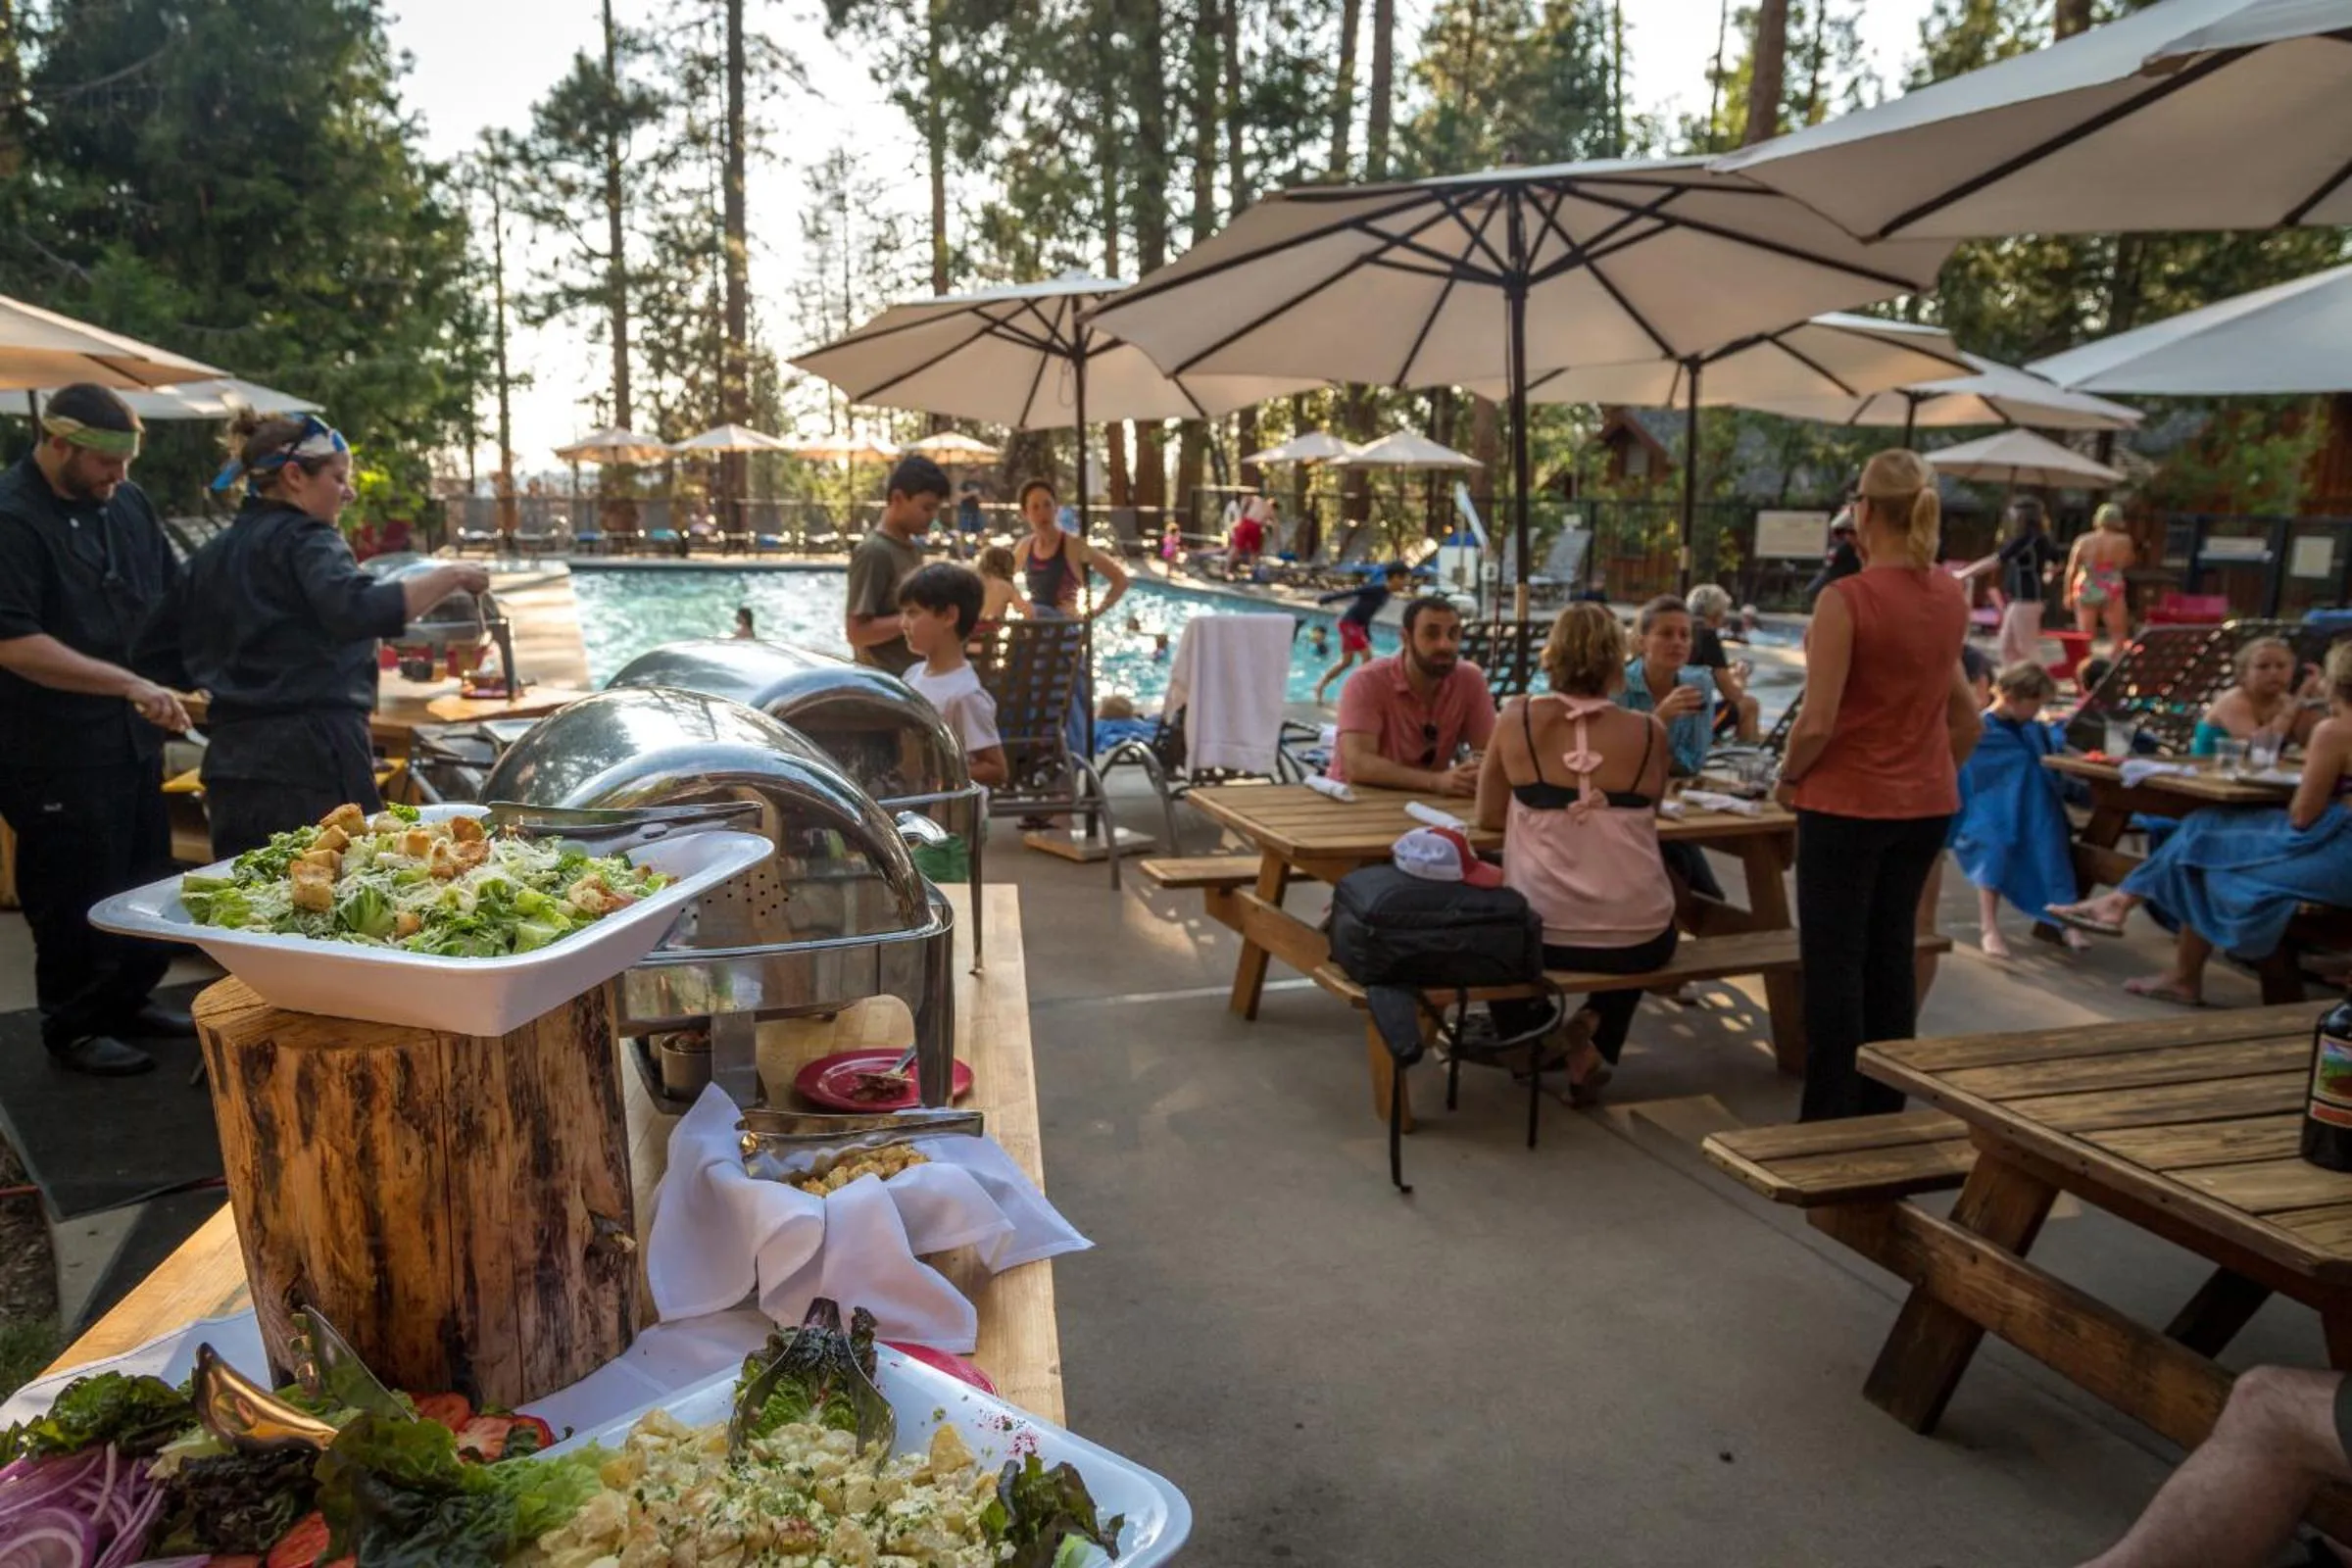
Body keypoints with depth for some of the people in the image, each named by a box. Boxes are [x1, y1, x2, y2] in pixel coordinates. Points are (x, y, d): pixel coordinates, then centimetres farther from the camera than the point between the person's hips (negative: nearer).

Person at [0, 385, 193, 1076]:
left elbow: (172, 594, 19)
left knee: (146, 881, 15)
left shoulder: (124, 501, 7)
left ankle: (126, 1000, 32)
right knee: (76, 893, 3)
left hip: (132, 734, 7)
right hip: (57, 751, -7)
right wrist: (130, 683, -25)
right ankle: (72, 1027, 18)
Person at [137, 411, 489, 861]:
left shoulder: (212, 554, 18)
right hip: (310, 760, -8)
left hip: (230, 763, 8)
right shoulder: (304, 540, -6)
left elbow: (156, 654, 21)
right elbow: (359, 611, -27)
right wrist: (449, 578, -21)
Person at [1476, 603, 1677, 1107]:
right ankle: (1593, 1034, 18)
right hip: (1639, 940, 1)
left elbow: (1489, 817, 3)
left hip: (1541, 931, 0)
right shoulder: (1649, 731, -3)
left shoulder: (1518, 719, -5)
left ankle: (1531, 1033, 21)